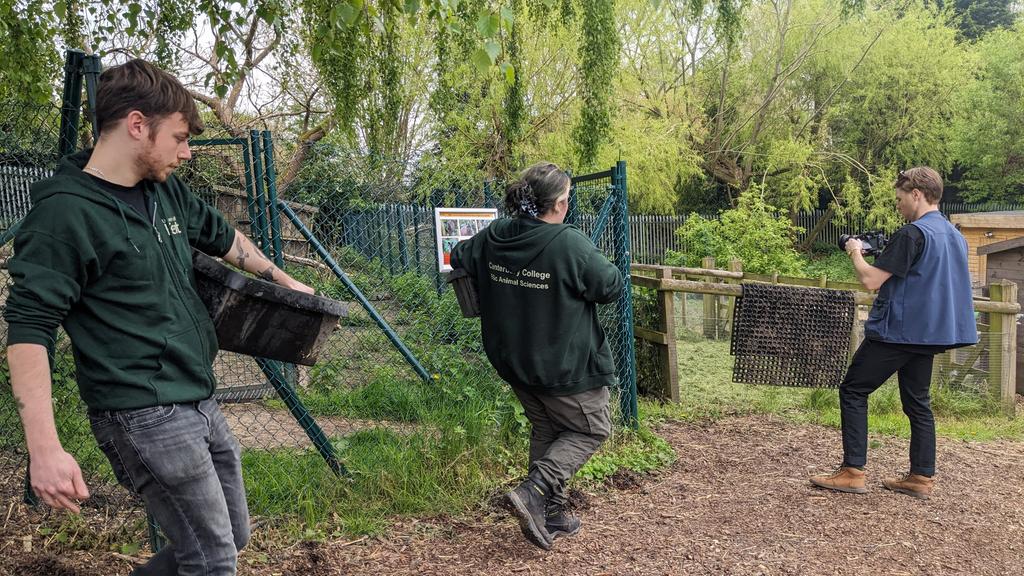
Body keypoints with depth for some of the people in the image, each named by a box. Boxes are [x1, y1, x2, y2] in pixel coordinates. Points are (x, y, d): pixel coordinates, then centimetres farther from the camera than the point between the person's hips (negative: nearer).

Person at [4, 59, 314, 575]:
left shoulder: (167, 192, 8)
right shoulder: (65, 213, -15)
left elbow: (222, 237, 27)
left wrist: (283, 281, 35)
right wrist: (44, 449, -24)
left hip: (198, 404, 9)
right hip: (145, 416, -9)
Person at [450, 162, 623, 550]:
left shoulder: (493, 237, -5)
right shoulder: (571, 244, -24)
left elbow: (457, 260, 14)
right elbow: (612, 287, -13)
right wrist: (605, 267, 7)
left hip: (515, 362, 7)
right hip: (566, 366, -6)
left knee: (545, 431, 22)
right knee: (591, 430, 13)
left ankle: (551, 516, 28)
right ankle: (535, 492, -4)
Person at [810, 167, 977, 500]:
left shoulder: (913, 234, -17)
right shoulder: (955, 236, 13)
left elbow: (870, 281, -18)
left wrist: (855, 252, -3)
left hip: (897, 331, -9)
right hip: (929, 334, 9)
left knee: (853, 391, -1)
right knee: (918, 403, 13)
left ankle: (852, 473, -1)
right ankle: (922, 478, 15)